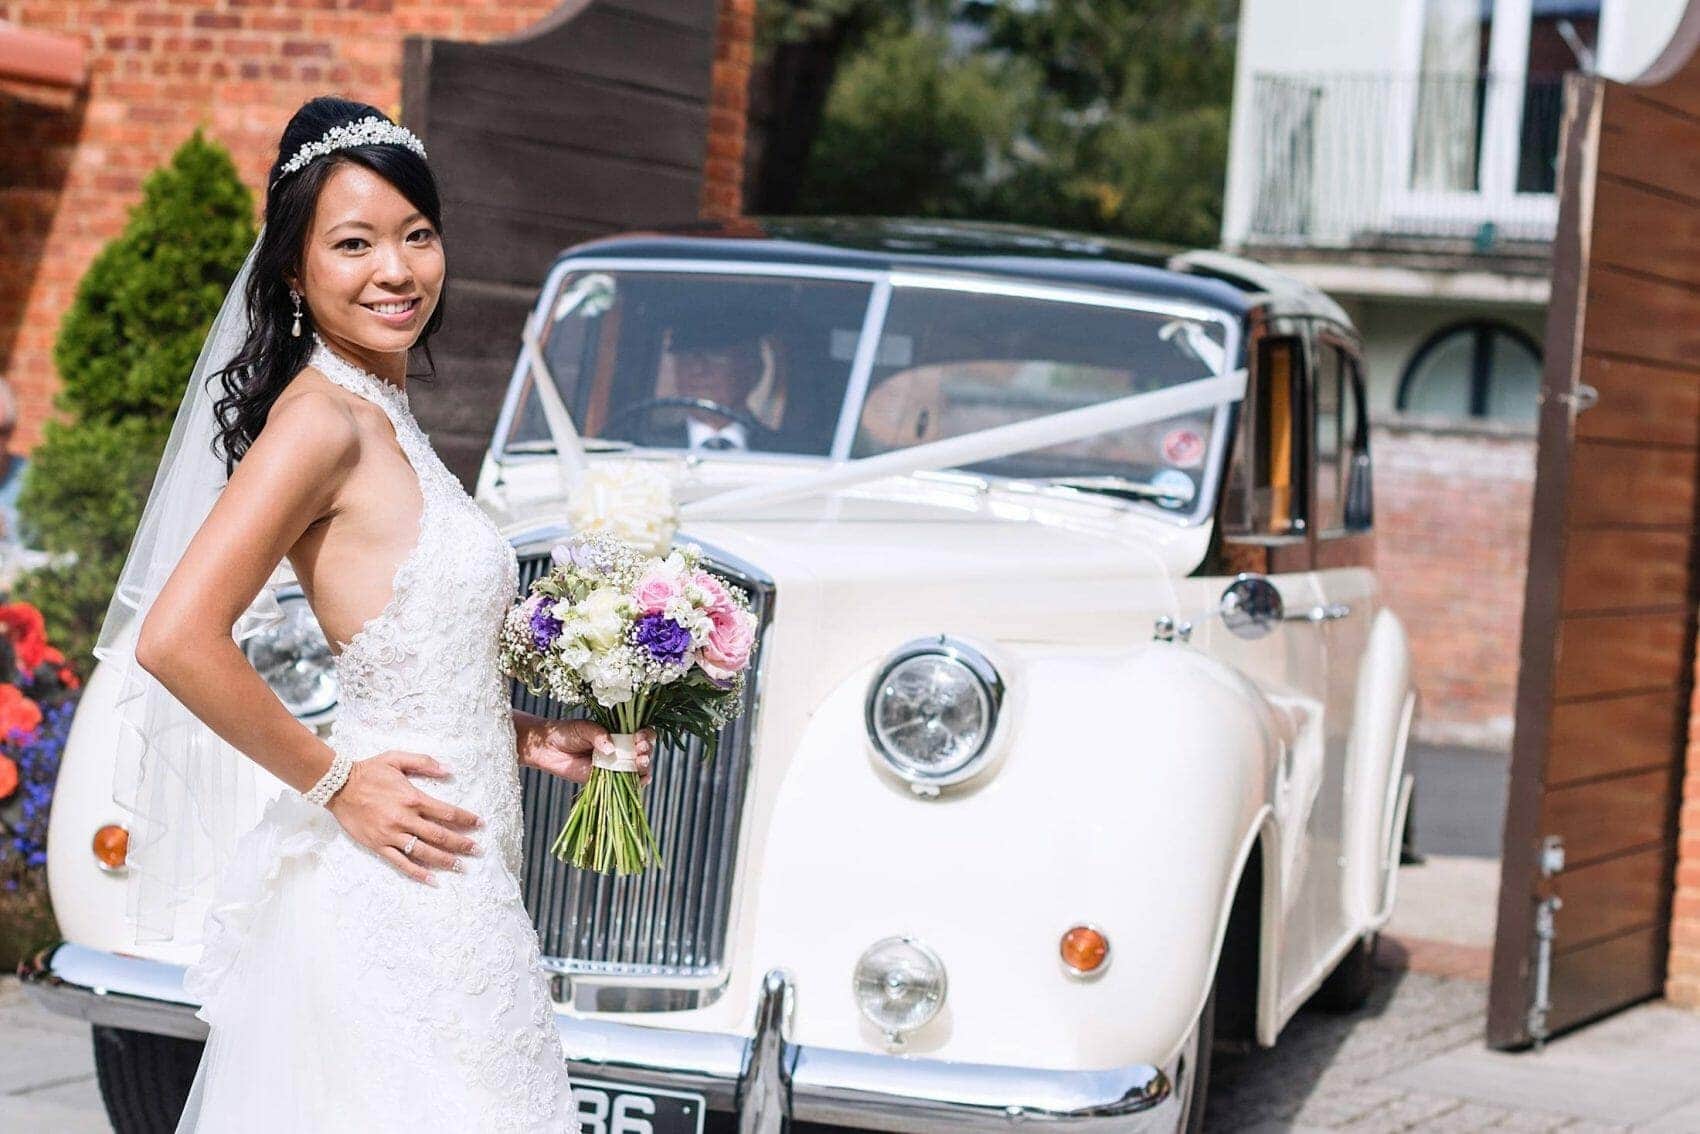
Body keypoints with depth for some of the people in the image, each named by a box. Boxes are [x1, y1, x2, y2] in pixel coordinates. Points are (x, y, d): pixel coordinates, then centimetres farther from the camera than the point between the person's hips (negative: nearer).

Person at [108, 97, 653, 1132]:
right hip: (395, 895, -9)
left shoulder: (387, 420, 13)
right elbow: (177, 640, -25)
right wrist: (334, 783, -17)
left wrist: (530, 740, 9)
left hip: (456, 890, 9)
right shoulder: (320, 419, -15)